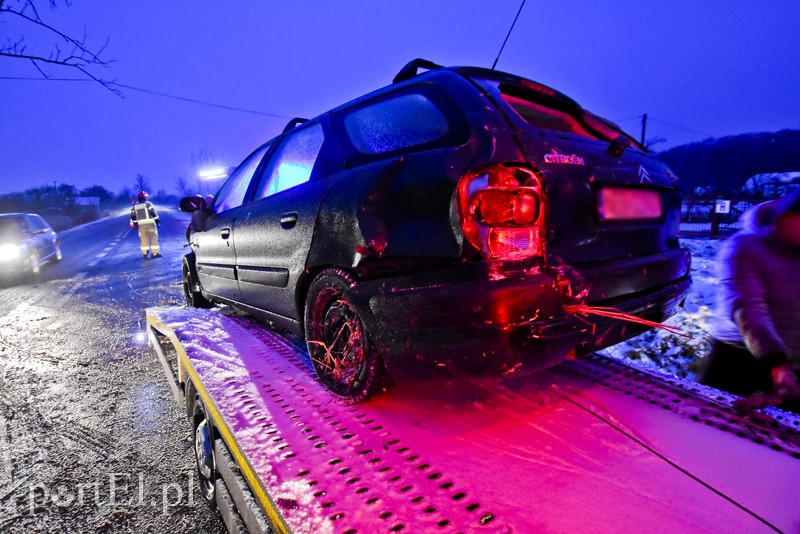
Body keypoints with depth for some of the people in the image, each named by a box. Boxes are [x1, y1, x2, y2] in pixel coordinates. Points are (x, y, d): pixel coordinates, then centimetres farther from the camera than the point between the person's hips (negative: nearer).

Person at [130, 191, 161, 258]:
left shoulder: (134, 207, 11)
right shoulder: (148, 204, -2)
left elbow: (133, 217, 11)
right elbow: (153, 213, -8)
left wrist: (135, 225, 19)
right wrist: (158, 222, -4)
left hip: (141, 225, 4)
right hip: (150, 224, -4)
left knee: (144, 240, 11)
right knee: (154, 238, 1)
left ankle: (145, 254, 12)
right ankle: (155, 253, -1)